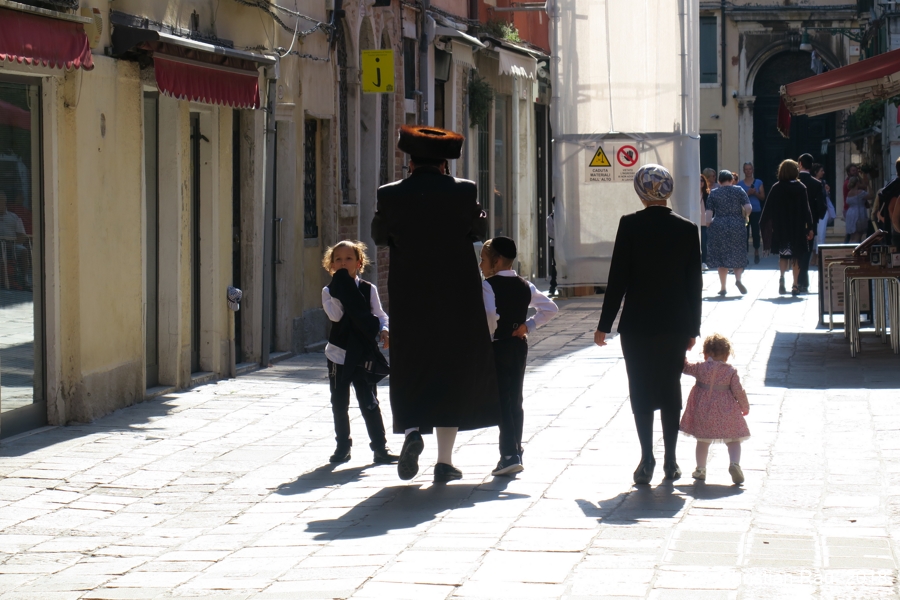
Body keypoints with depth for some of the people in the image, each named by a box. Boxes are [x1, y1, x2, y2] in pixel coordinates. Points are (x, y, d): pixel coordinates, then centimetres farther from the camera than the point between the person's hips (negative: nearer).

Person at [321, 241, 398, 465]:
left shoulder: (368, 289, 1)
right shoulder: (330, 291, -2)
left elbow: (379, 315, 3)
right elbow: (335, 315, -18)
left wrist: (384, 330, -16)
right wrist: (340, 290, -21)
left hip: (363, 354, -1)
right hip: (338, 353, 1)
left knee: (369, 403, 0)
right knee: (339, 404, 9)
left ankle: (380, 448, 3)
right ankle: (342, 446, 21)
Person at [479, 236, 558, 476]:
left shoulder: (488, 285, -13)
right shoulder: (525, 286, 7)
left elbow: (489, 314, -29)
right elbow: (550, 308, 5)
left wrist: (489, 333, -13)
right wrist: (528, 326, 4)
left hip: (497, 347, -6)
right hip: (519, 346, 6)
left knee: (502, 401, -5)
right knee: (516, 400, 15)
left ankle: (510, 455, -13)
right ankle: (516, 452, 22)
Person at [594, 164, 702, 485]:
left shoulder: (630, 225, -8)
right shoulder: (687, 229, 0)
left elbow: (618, 278, -8)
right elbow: (695, 282, 4)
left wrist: (604, 324, -2)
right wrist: (693, 328, 13)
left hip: (637, 323, -2)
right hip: (676, 323, 2)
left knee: (641, 392, 3)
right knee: (671, 389, 11)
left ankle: (647, 459, -6)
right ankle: (670, 461, 13)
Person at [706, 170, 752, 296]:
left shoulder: (713, 193, 3)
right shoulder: (738, 190, 2)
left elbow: (708, 213, -3)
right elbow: (748, 207, -6)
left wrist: (710, 224, 13)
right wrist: (744, 218, 12)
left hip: (719, 227, 0)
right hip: (737, 226, 0)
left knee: (721, 257, 5)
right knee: (738, 255, 10)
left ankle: (723, 288, 5)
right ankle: (738, 279, -15)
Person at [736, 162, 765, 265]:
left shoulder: (758, 182, 7)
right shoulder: (740, 184, 6)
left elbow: (762, 197, 6)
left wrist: (755, 193, -12)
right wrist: (747, 193, -13)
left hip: (756, 211, 0)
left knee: (755, 233, 1)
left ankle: (756, 253, 15)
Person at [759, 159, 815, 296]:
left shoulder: (776, 188, -3)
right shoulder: (800, 188, -4)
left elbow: (768, 208, -1)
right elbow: (806, 209, -5)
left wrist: (763, 226, 6)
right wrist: (809, 227, -2)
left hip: (780, 228, 1)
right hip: (797, 227, -1)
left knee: (783, 254, 13)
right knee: (796, 255, 7)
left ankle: (782, 277, -12)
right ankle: (795, 285, 4)